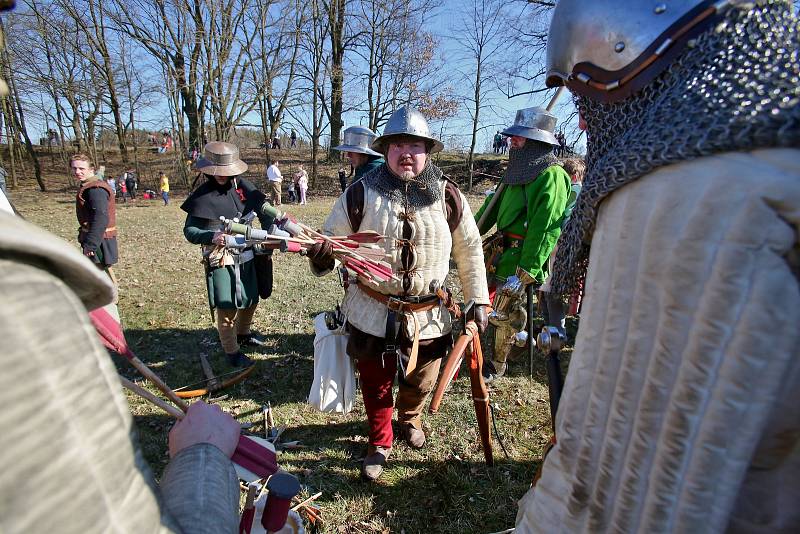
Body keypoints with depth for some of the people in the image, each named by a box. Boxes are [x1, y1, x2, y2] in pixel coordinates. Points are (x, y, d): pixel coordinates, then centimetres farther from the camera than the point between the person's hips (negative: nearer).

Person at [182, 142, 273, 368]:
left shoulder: (243, 186, -2)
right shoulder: (201, 196, -8)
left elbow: (263, 210, -1)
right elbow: (189, 231, -5)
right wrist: (211, 236, -25)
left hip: (246, 256, 5)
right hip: (220, 259, -4)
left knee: (251, 299, 20)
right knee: (227, 308, -1)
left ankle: (243, 333, 47)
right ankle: (232, 352, 19)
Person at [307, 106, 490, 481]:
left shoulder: (448, 197, -3)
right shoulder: (361, 193, -8)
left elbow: (469, 250, 6)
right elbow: (332, 237, -2)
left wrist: (478, 300, 6)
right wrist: (320, 252, -26)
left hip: (428, 316, 2)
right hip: (373, 313, -1)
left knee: (421, 382, 21)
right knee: (376, 385, 14)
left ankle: (410, 419, 56)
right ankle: (380, 443, 43)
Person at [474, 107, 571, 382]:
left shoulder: (551, 176, -18)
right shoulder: (521, 169, 11)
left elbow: (545, 230, -23)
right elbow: (494, 205, 17)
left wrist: (524, 272, -25)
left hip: (521, 256, -7)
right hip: (504, 251, 7)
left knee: (502, 314, 4)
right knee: (509, 308, 18)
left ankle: (497, 366, 23)